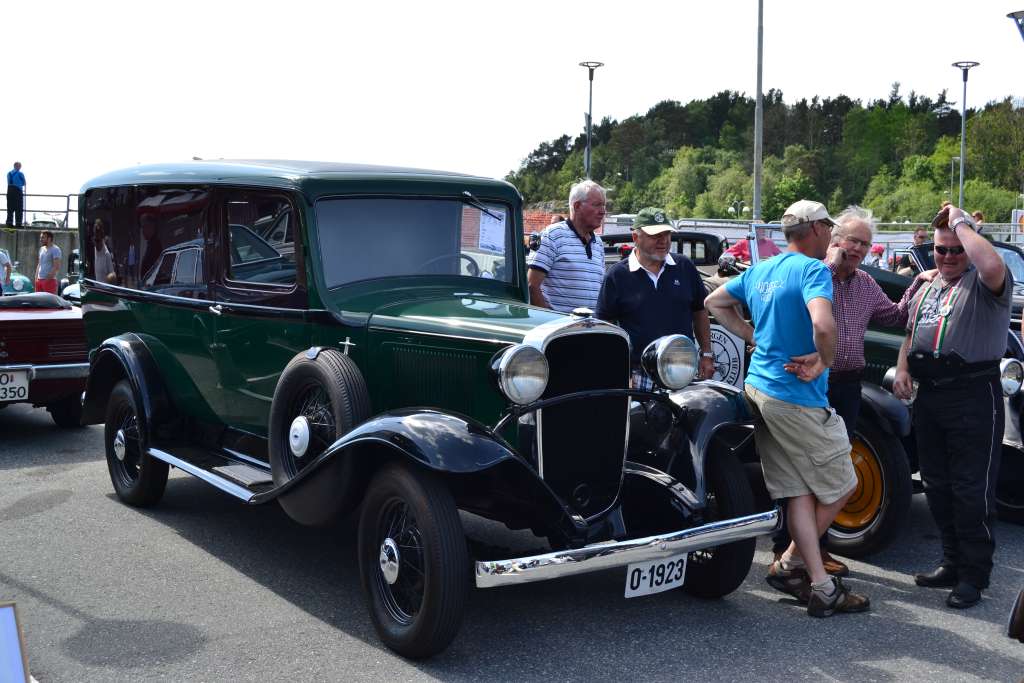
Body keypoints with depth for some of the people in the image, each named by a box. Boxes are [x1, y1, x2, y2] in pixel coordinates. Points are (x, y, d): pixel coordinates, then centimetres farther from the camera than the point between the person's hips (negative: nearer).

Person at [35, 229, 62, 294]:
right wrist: (36, 278, 14)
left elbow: (57, 267, -17)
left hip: (50, 281, -8)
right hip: (39, 280, 8)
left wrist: (48, 278, -20)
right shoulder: (42, 249, 17)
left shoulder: (55, 249, -9)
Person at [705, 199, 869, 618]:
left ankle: (820, 584, 11)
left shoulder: (759, 271, 12)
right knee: (841, 486, 8)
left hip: (759, 389, 8)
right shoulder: (812, 269, -14)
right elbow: (823, 324, -32)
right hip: (797, 398, -8)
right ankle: (792, 564, 15)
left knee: (799, 489, 9)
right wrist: (825, 361, -14)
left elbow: (714, 303, 24)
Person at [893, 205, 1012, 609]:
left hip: (974, 397, -8)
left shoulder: (983, 284, -7)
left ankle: (974, 576, 7)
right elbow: (911, 335, 28)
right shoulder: (927, 290, 18)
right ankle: (952, 563, 28)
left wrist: (962, 223, -19)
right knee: (937, 485, 15)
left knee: (972, 491, -3)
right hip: (929, 396, 8)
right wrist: (902, 370, 9)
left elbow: (992, 265, -33)